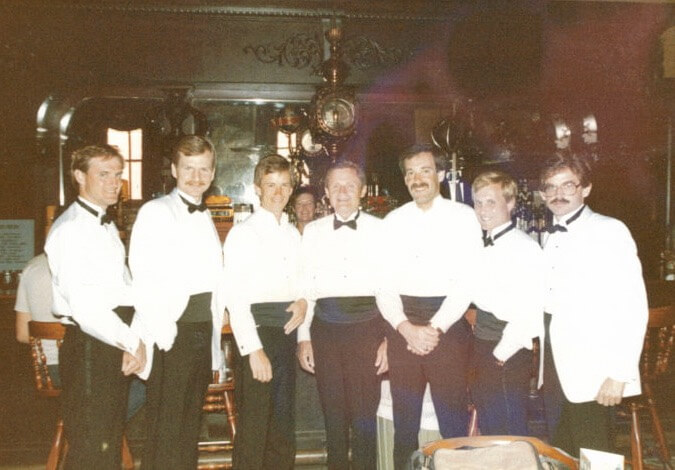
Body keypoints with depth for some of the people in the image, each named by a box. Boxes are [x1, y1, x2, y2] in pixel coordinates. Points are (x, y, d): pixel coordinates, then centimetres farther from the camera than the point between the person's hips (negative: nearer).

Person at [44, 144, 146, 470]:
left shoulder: (108, 228, 17)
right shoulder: (70, 229, -13)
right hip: (89, 347, -9)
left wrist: (132, 341, 4)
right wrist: (132, 341, -16)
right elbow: (82, 305, -21)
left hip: (115, 344, 9)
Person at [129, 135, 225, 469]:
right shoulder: (156, 212, -6)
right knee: (165, 430, -1)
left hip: (204, 331, 7)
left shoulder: (206, 218, 16)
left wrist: (214, 330, 8)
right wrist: (164, 336, -18)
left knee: (190, 424, 15)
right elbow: (142, 282, -15)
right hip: (171, 334, -7)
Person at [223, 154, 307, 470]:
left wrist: (303, 301, -1)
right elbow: (235, 298, -12)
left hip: (286, 333, 7)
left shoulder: (294, 234, 14)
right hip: (256, 329, -6)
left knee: (284, 423, 16)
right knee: (253, 425, -1)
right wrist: (254, 350, -18)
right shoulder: (243, 233, -6)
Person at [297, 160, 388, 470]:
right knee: (333, 411, 11)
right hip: (326, 326, 2)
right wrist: (303, 338, 5)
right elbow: (305, 288, 8)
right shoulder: (313, 232, 9)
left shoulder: (380, 230, 2)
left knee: (364, 411, 1)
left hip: (367, 325, -2)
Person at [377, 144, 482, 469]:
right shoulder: (393, 221, 8)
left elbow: (467, 280, -7)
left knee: (453, 421, 2)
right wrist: (405, 327, -10)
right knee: (404, 422, 12)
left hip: (448, 326, -3)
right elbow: (384, 283, 4)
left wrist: (435, 327, -14)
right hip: (402, 328, 3)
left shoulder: (462, 217, 0)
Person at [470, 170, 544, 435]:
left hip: (508, 355, -8)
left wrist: (501, 354, -14)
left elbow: (528, 313, -19)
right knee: (488, 429, 19)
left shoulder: (524, 248, -14)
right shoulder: (484, 248, 11)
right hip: (483, 349, 8)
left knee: (511, 434, 2)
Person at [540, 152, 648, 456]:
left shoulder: (609, 231, -7)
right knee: (561, 454, 14)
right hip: (554, 365, 7)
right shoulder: (551, 238, 15)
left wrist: (619, 374, -17)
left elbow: (633, 307, -13)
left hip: (590, 373, -6)